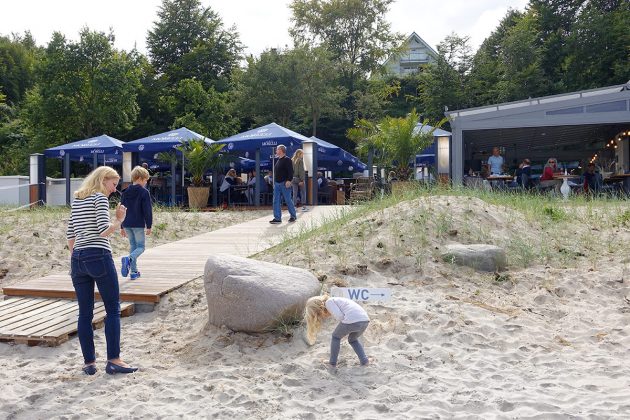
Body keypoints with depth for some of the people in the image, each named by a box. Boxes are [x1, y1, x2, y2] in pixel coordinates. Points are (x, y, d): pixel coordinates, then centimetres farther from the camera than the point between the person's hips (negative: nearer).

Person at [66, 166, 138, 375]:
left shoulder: (77, 199, 18)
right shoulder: (100, 198, -4)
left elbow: (70, 234, 18)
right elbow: (104, 231, -14)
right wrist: (119, 220, 1)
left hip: (78, 258, 7)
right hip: (99, 257, -7)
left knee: (85, 312, 8)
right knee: (113, 309, 1)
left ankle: (89, 362, 12)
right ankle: (113, 360, -1)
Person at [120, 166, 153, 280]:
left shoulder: (125, 192, 9)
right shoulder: (144, 192, -9)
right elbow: (147, 211, -11)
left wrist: (122, 227, 19)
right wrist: (149, 226, -4)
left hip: (127, 224, 6)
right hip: (138, 224, -6)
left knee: (132, 246, 16)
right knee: (140, 247, 3)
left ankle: (133, 272, 15)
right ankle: (129, 259, -28)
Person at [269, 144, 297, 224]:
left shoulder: (287, 160, -10)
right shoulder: (278, 160, 17)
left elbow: (290, 171, -17)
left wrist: (289, 180, -25)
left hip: (284, 183, -9)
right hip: (277, 184, 9)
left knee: (288, 200, 0)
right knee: (276, 201, 3)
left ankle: (293, 216, 14)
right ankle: (277, 218, 4)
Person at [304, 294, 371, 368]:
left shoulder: (328, 302, 6)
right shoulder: (335, 300, 32)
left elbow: (340, 317, -5)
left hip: (352, 320, -8)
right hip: (365, 320, 8)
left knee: (336, 336, 20)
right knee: (352, 340, 33)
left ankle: (332, 362, 23)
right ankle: (364, 360, 19)